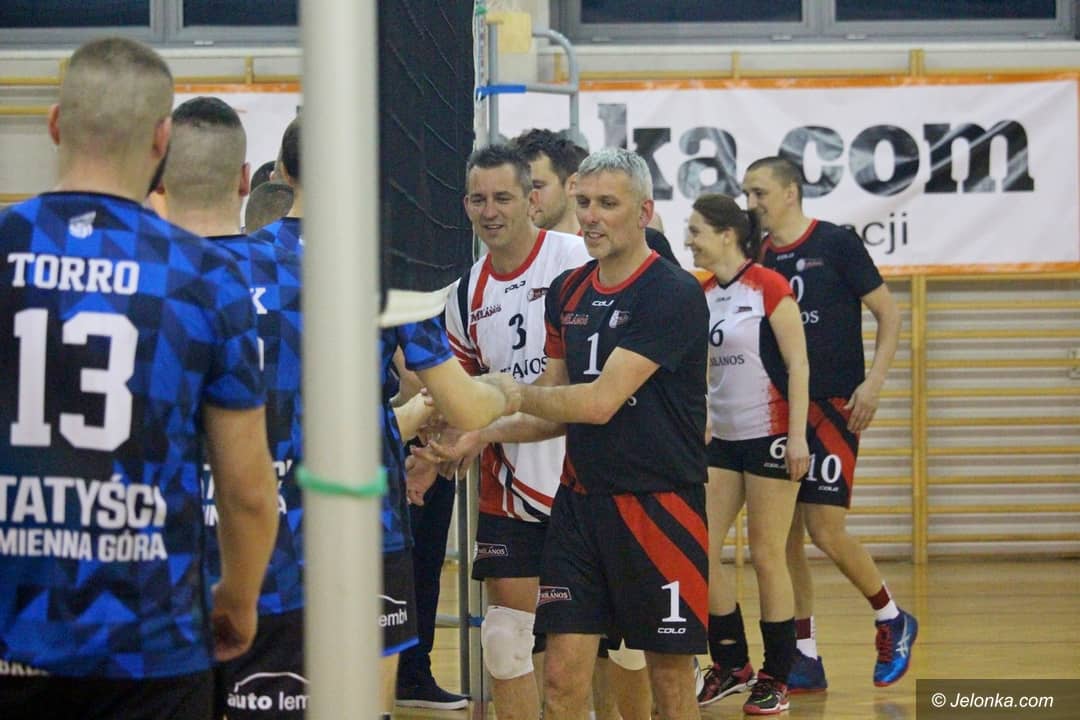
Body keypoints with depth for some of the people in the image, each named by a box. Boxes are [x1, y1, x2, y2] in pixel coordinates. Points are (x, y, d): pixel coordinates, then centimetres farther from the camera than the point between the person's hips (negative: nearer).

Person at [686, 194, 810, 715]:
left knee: (766, 556, -2)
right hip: (721, 438, 7)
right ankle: (731, 666, 16)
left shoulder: (768, 286, -10)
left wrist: (798, 434, -17)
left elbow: (798, 364, -11)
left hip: (770, 435, -7)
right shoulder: (700, 293, 8)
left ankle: (775, 680, 8)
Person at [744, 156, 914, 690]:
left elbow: (888, 314, -2)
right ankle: (805, 661, 11)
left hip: (832, 406, -6)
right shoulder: (757, 259, 10)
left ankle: (892, 621, 13)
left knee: (825, 530, -11)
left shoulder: (836, 244, -5)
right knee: (785, 537, 3)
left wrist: (873, 381, -13)